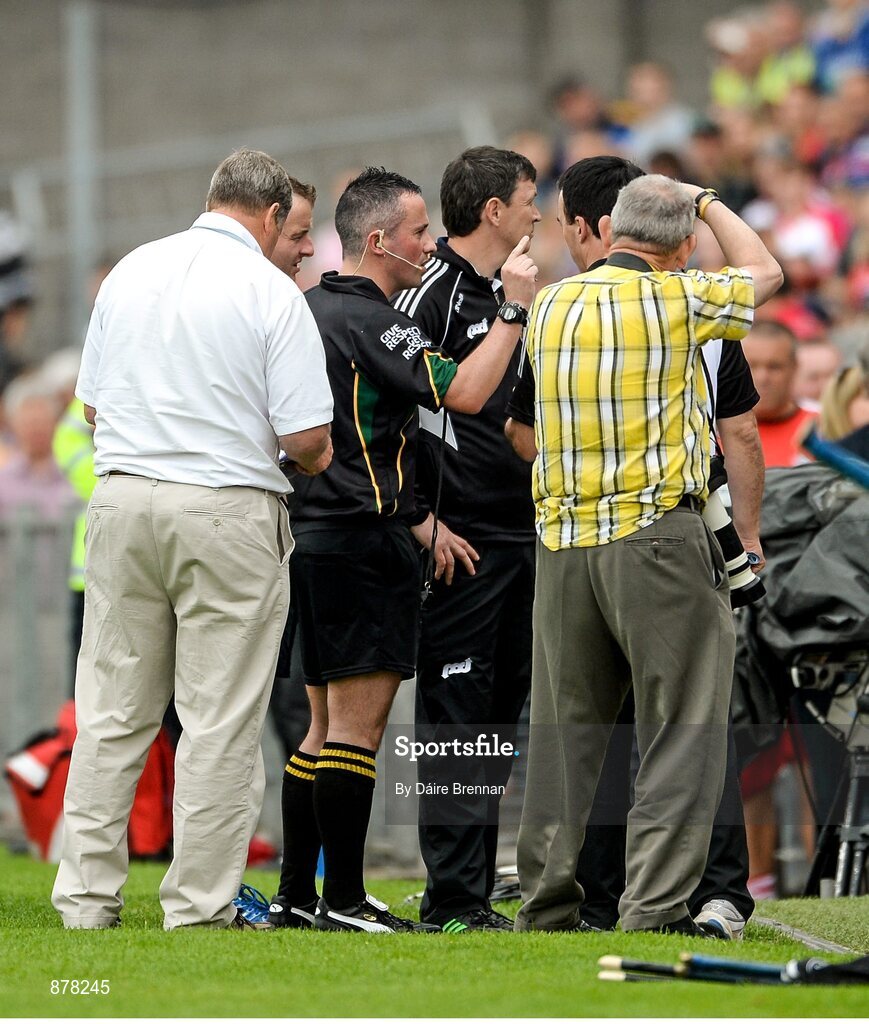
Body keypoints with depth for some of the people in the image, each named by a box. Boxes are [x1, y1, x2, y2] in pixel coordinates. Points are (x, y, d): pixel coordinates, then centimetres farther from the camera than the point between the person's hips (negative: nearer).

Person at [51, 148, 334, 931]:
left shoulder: (131, 272, 7)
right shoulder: (270, 292, -8)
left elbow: (91, 401, 13)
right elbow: (305, 435, -11)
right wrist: (318, 459, 11)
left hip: (123, 500, 5)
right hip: (228, 512, -5)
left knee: (112, 711, 9)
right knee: (220, 719, 1)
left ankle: (86, 894, 10)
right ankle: (199, 902, 2)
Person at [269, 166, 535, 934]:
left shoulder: (311, 309, 16)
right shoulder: (369, 320, -14)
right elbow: (464, 393, -24)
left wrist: (416, 519, 22)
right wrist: (514, 304, -16)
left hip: (314, 533, 10)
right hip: (362, 536, -10)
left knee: (327, 723, 14)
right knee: (358, 722, -7)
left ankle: (296, 894, 16)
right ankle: (344, 900, -6)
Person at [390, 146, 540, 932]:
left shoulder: (510, 293, 17)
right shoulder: (432, 293, -10)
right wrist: (424, 524, -17)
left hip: (520, 535, 9)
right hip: (464, 542, -9)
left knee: (498, 719, 10)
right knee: (455, 719, -7)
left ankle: (478, 892, 15)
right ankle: (453, 897, -6)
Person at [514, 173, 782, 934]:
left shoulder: (551, 305, 8)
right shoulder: (676, 302, -5)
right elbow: (764, 273, 14)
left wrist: (578, 252, 41)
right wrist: (706, 202, 26)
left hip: (563, 542, 5)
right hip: (658, 538, -5)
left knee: (565, 729, 13)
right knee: (682, 730, -2)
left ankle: (546, 905, 15)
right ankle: (654, 908, -10)